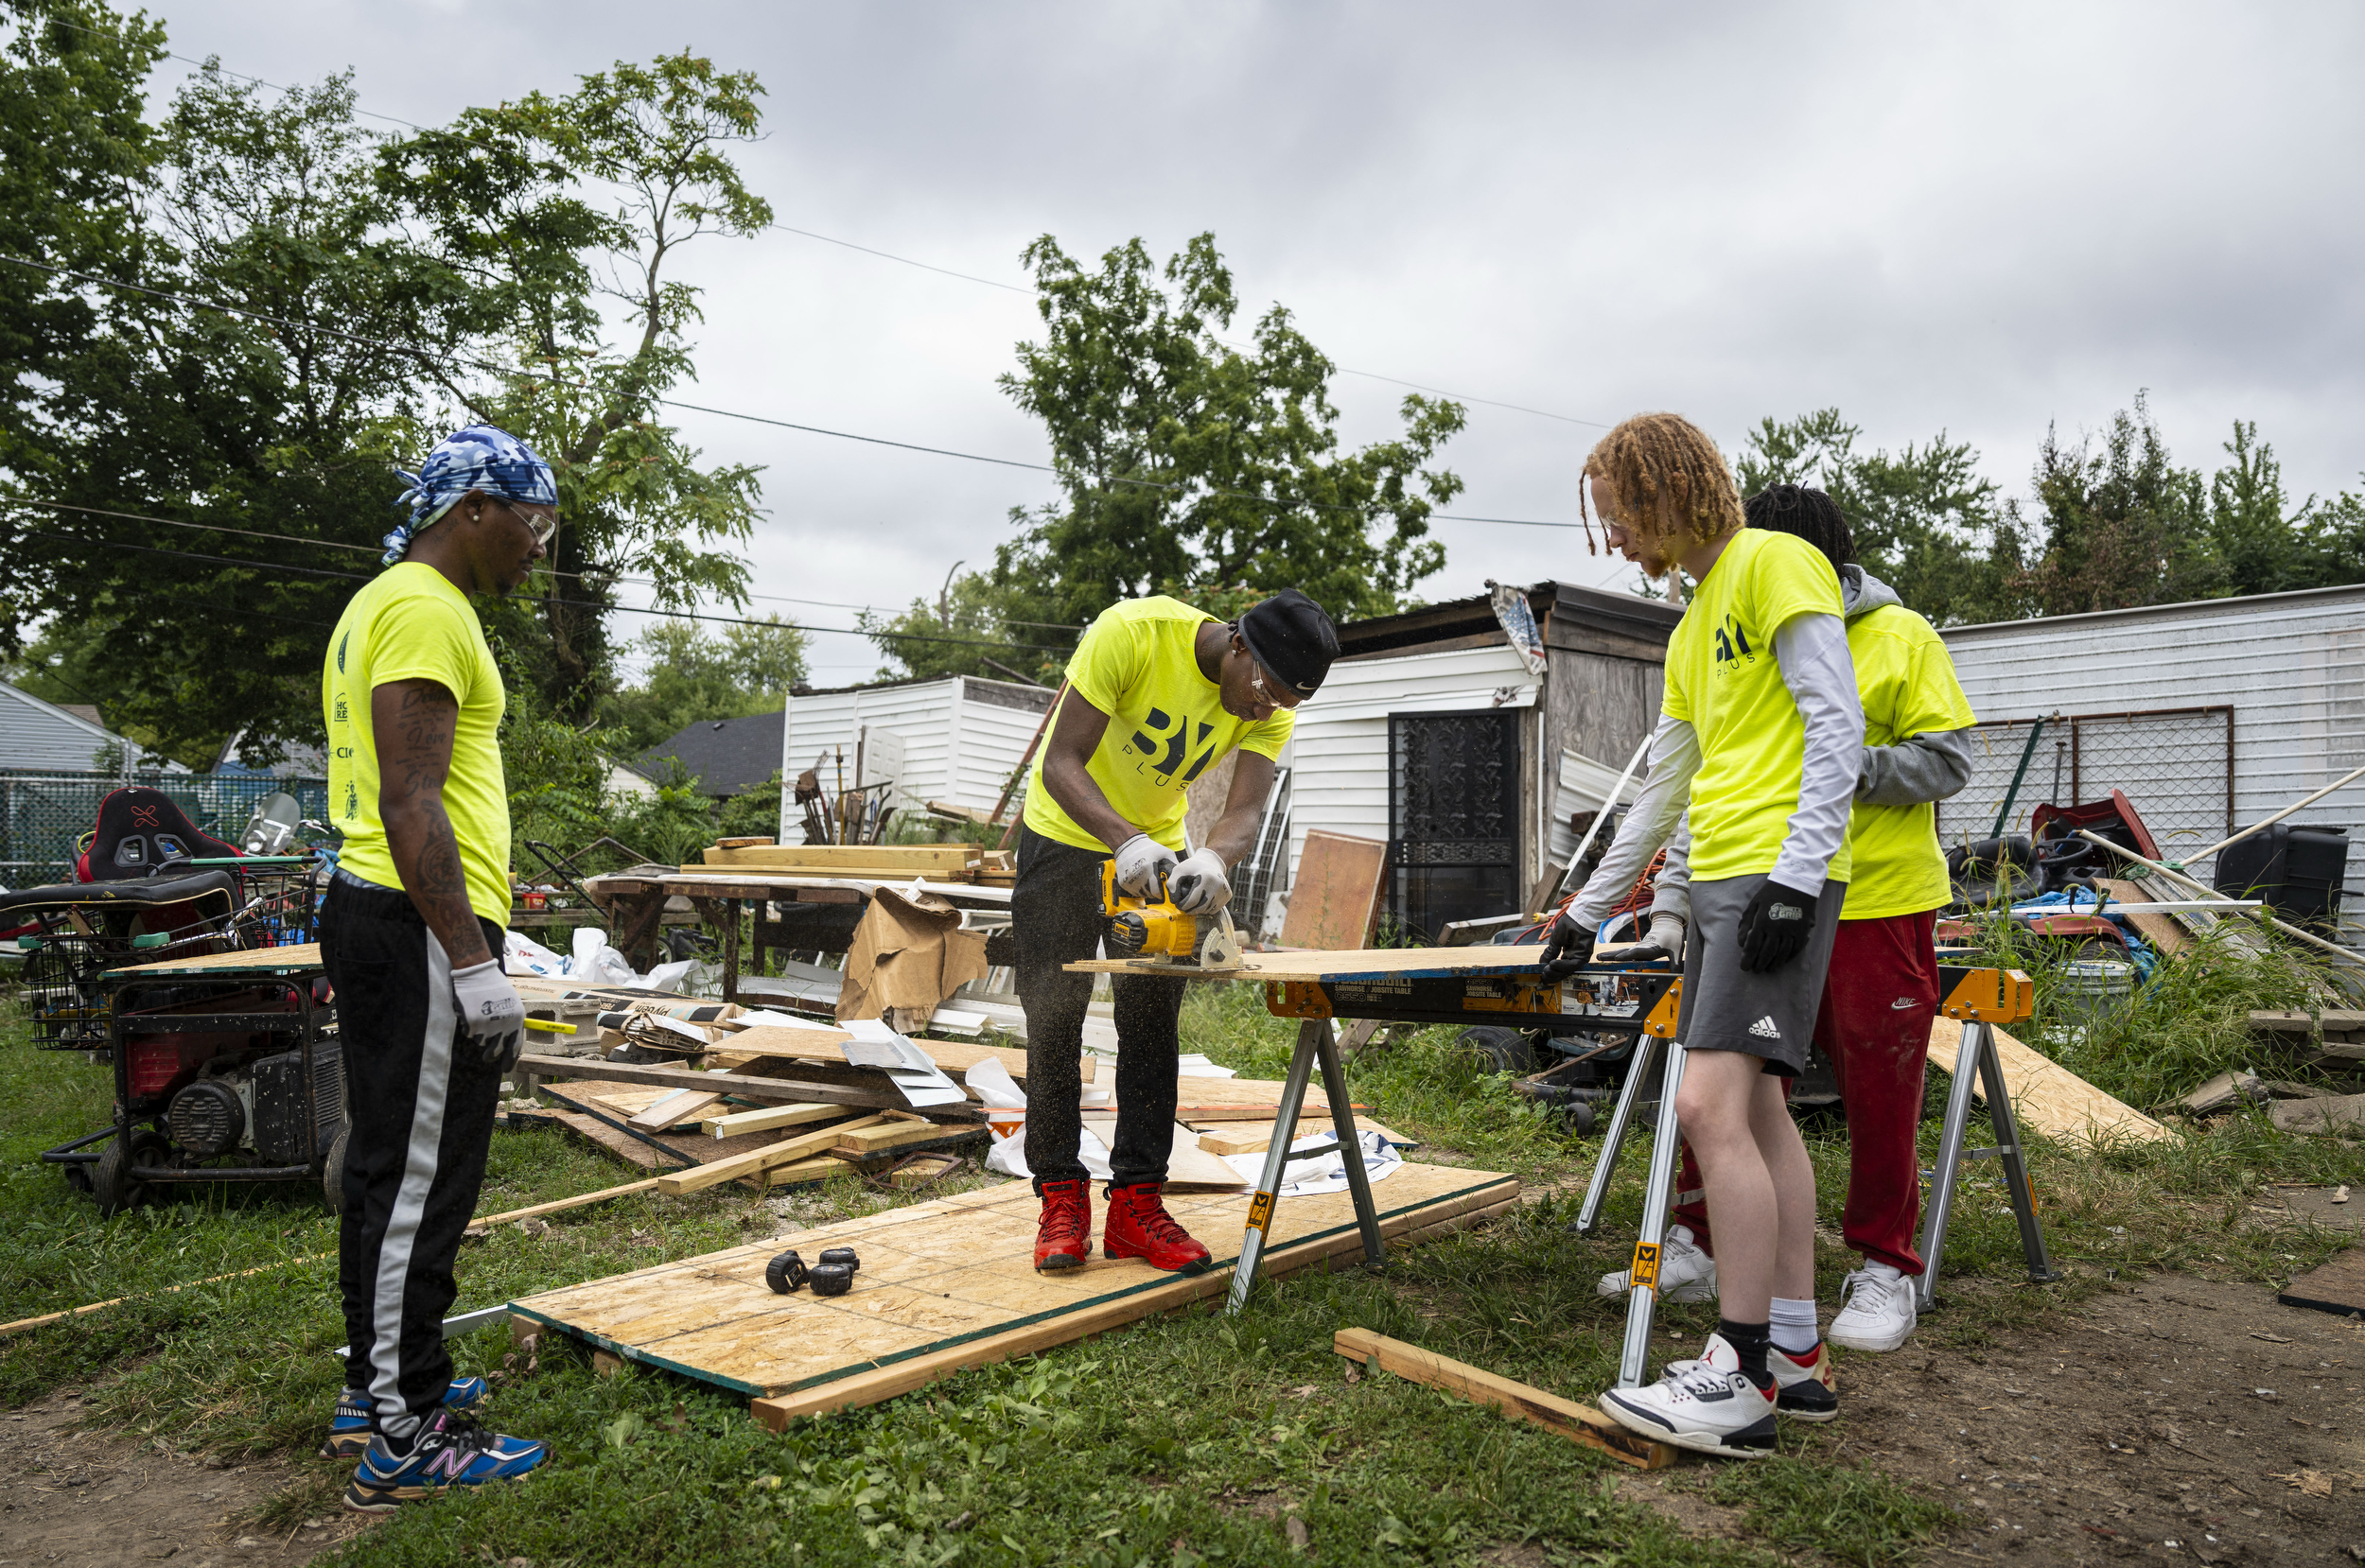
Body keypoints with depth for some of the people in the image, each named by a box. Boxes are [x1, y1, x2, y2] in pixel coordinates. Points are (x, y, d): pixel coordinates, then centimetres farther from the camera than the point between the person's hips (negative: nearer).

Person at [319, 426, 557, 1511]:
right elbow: (412, 802, -22)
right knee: (419, 1184, -4)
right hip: (419, 932, -11)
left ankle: (374, 1388, 29)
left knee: (385, 1169, 17)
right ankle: (405, 1441, 5)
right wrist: (472, 961, -22)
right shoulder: (425, 609, -14)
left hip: (370, 917, 11)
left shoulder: (382, 603, 19)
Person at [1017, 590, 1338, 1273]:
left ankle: (1136, 1203, 6)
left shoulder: (1273, 706, -19)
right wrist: (1126, 841, -50)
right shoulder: (1133, 633, -33)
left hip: (1158, 842, 4)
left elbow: (1245, 811, -28)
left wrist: (1212, 860, -51)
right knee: (1054, 1018, -4)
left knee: (1151, 1024, 0)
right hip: (1066, 834, -3)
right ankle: (1061, 1201, 5)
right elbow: (1060, 764, -34)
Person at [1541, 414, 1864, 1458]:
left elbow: (1835, 723, -12)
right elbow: (1661, 791, 27)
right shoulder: (1693, 630, 24)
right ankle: (1796, 1354, 16)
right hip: (1717, 882, 9)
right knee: (1755, 1106, 9)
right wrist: (1588, 910, 28)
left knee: (1710, 1104, -15)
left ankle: (1742, 1380, -8)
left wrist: (1796, 874, -20)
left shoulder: (1775, 563, -3)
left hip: (1776, 875, -9)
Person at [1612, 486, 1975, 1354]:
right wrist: (1672, 903, -1)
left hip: (1879, 903, -4)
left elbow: (1947, 760, -4)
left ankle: (1884, 1271, 19)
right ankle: (1698, 1248, 20)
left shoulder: (1900, 638, -1)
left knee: (1879, 1095, 4)